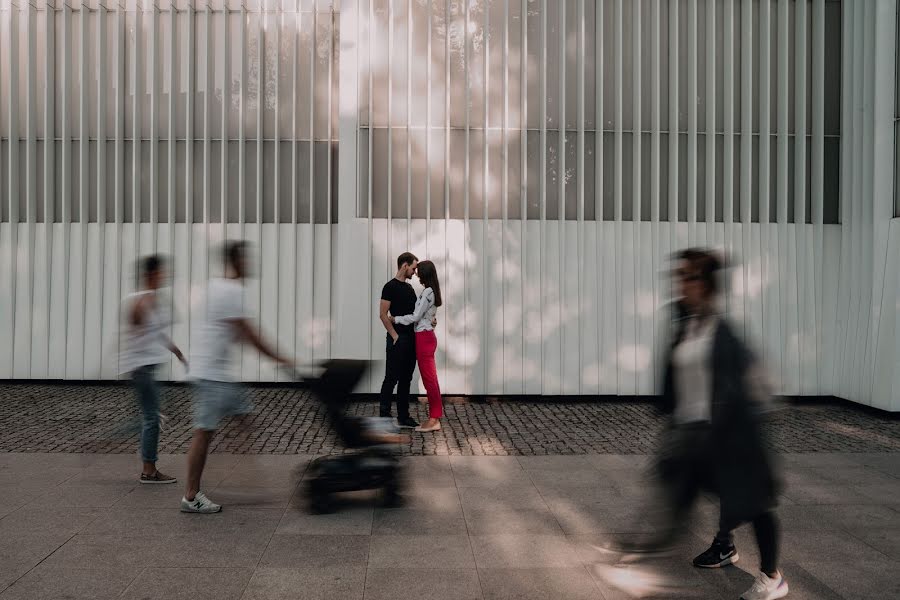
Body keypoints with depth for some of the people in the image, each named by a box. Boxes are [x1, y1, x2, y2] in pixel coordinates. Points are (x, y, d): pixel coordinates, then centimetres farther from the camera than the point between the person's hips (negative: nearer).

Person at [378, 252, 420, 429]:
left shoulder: (409, 287, 16)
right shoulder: (390, 286, -12)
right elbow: (383, 314, -16)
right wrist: (394, 335, -16)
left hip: (411, 339, 9)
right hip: (398, 340, -9)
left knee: (406, 379, 11)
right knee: (392, 378, -4)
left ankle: (403, 417, 17)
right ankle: (384, 416, 3)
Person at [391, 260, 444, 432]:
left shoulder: (428, 292, -16)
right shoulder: (432, 291, 14)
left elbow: (415, 317, -17)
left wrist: (395, 319, -7)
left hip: (424, 338, -10)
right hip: (427, 337, 10)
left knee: (429, 379, -5)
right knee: (431, 379, 10)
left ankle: (434, 420, 0)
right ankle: (434, 418, 13)